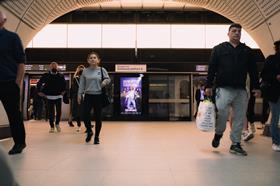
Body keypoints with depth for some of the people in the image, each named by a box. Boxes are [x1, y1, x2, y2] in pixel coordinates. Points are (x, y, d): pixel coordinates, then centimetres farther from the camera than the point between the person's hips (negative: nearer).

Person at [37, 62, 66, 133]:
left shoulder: (61, 76, 3)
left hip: (58, 96, 1)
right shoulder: (46, 76, -1)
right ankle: (52, 126, 14)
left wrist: (63, 91, 14)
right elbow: (39, 83, 6)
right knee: (50, 112, 3)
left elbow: (64, 84, 19)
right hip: (49, 97, -1)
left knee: (59, 111, 0)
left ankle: (57, 124, 23)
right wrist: (40, 92, 2)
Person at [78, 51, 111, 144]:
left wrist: (105, 82, -15)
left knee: (98, 117, 3)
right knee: (85, 115, -6)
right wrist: (79, 94, 4)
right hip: (88, 96, 1)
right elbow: (82, 84, 9)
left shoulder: (102, 70, 1)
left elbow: (108, 79, 7)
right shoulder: (85, 71, 6)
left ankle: (96, 136, 18)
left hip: (98, 96, -1)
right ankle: (89, 131, 22)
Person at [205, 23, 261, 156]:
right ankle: (218, 134, 13)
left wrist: (256, 87, 6)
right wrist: (208, 86, -5)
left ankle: (235, 144, 15)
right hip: (224, 88, -3)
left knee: (240, 117, 3)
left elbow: (253, 70, 14)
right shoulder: (219, 49, 7)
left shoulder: (247, 51, 15)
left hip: (241, 90, 3)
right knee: (222, 113, -16)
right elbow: (211, 69, 2)